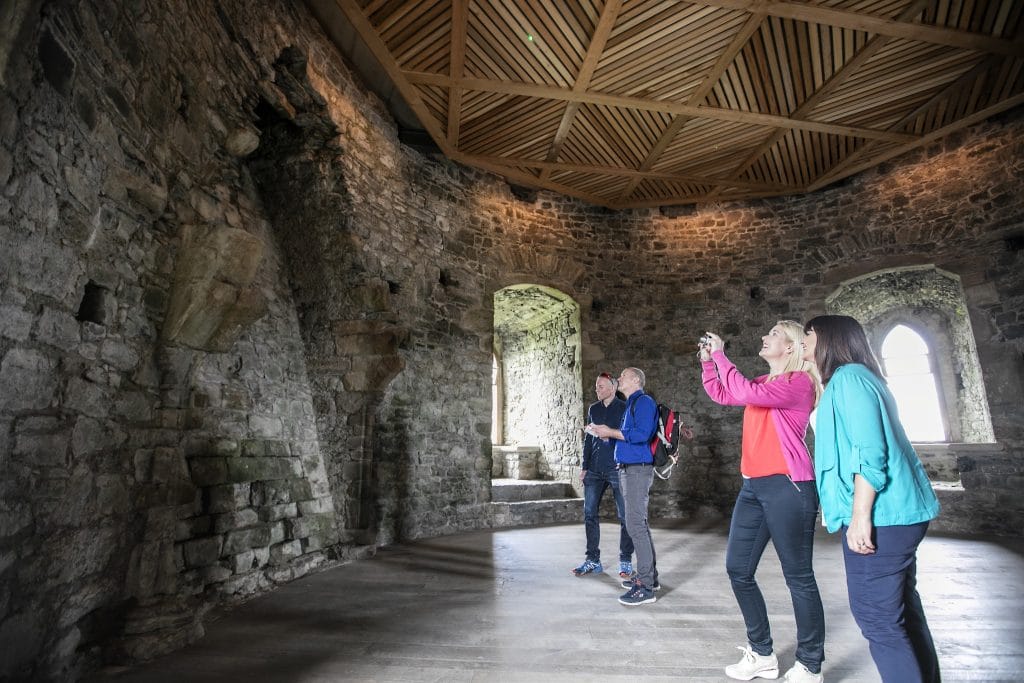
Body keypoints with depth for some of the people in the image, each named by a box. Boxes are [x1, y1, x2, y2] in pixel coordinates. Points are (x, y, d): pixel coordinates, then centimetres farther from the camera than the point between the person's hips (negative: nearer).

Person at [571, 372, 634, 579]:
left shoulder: (625, 408, -2)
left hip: (618, 469, -5)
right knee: (590, 514, 7)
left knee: (625, 516, 2)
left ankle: (625, 562, 17)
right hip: (594, 470, 5)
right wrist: (585, 466, 11)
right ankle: (592, 560, 19)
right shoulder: (593, 409, 12)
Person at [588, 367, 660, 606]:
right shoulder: (631, 404, 19)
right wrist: (605, 432, 10)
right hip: (628, 470, 10)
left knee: (636, 525, -9)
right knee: (639, 524, 15)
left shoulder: (644, 401, -10)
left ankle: (646, 586, -2)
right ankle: (650, 577, 26)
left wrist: (611, 432, -16)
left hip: (638, 470, -10)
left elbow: (642, 434, -23)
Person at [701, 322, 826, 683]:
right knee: (737, 570, 11)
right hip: (753, 487, 9)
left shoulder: (800, 382, -9)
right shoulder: (764, 383, 16)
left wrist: (720, 355, -13)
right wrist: (707, 360, 9)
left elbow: (744, 392, -23)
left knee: (799, 578, 3)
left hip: (787, 486, -9)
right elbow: (721, 394, 21)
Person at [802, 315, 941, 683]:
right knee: (903, 610, 18)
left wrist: (860, 516, -22)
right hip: (897, 512, 10)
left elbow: (870, 451, -22)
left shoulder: (849, 376, -13)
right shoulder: (855, 378, 17)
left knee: (877, 618, -3)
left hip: (879, 516, -10)